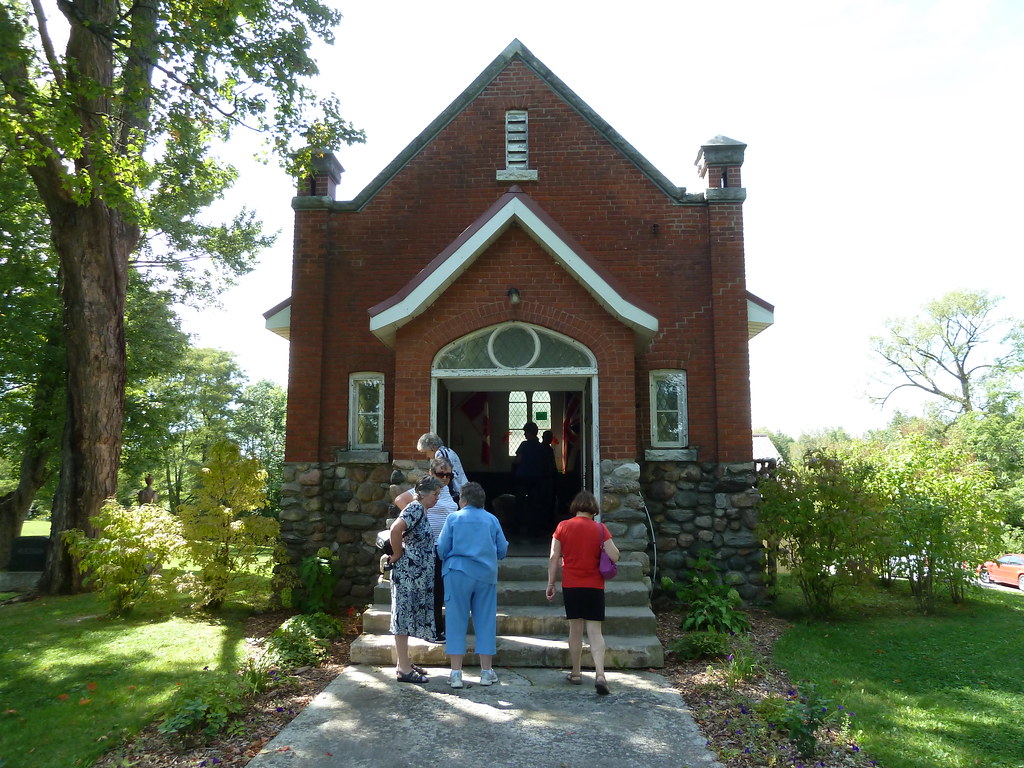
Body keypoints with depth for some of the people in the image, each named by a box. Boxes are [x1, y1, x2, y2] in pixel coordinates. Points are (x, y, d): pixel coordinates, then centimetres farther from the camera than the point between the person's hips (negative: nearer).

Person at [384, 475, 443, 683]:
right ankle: (404, 669, 1)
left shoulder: (421, 510, 15)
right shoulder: (416, 508, -14)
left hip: (416, 573, 10)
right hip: (407, 571, -10)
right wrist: (398, 554, -17)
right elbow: (395, 529, -28)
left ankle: (404, 663, 23)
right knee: (405, 614, -4)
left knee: (407, 616, 14)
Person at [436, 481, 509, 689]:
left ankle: (456, 673, 7)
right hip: (486, 575, 2)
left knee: (457, 621, 6)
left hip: (458, 573, -2)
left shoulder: (454, 518, -2)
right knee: (485, 621, 9)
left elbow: (441, 549, -1)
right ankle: (486, 671, 15)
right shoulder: (492, 520, 5)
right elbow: (503, 550, 8)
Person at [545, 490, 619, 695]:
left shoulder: (563, 527, -2)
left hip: (570, 586, 1)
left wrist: (551, 583, 5)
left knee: (575, 629, 13)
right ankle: (600, 674, -12)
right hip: (594, 586, -1)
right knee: (595, 631, 2)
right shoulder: (600, 529, -5)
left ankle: (576, 674, 22)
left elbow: (554, 557, -2)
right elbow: (615, 557, -9)